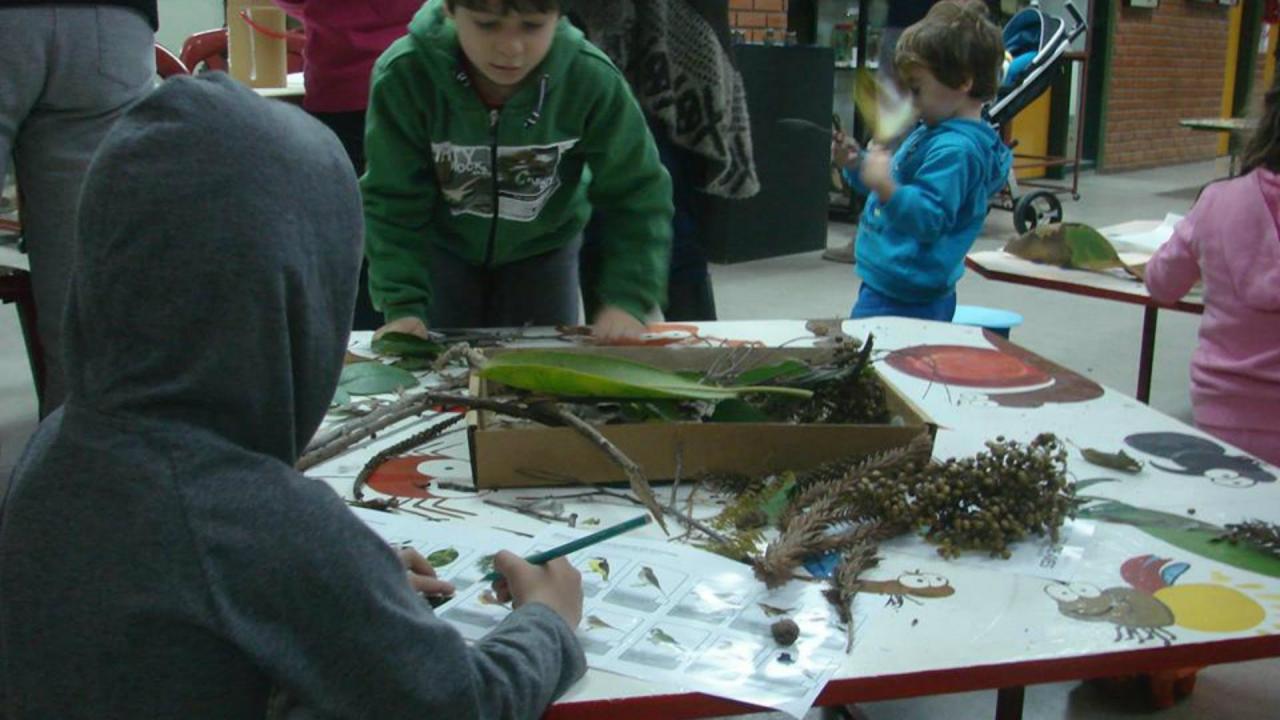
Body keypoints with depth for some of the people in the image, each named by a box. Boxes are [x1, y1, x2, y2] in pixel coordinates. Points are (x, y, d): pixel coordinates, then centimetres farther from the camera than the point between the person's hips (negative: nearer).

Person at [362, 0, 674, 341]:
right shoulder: (404, 75, -30)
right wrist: (403, 306, -30)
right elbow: (394, 203, -21)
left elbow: (637, 195, -21)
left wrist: (628, 299, -31)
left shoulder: (593, 80, -30)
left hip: (545, 248, 0)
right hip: (442, 246, 0)